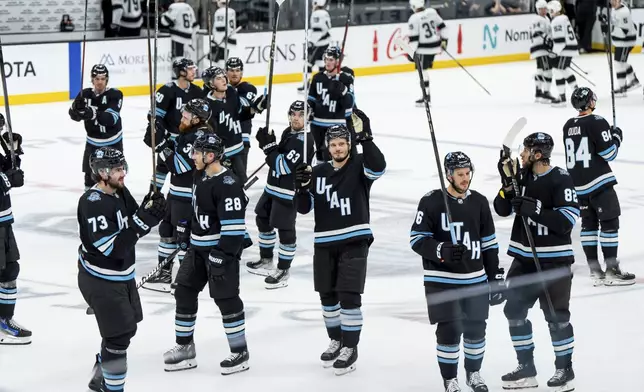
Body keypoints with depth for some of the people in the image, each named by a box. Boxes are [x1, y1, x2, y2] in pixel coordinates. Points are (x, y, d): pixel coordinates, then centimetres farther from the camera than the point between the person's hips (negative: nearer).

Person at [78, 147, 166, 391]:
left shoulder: (121, 192, 2)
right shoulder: (93, 204, -25)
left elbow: (133, 228, 8)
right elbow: (111, 248, -30)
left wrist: (150, 212, -12)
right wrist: (141, 221, -33)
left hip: (122, 275, 10)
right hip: (100, 281, -10)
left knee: (126, 328, 20)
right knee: (119, 334, -8)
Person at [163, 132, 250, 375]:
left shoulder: (227, 184, -21)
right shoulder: (201, 176, 8)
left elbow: (234, 224, -24)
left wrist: (222, 255, -25)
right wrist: (188, 234, 25)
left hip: (221, 248, -10)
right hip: (198, 246, 10)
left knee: (226, 299, -5)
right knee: (184, 292, 11)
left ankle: (240, 353, 6)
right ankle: (185, 348, 21)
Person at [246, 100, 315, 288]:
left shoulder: (304, 141, -22)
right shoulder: (288, 132, 8)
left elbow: (284, 167, -26)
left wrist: (269, 146, -23)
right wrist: (268, 143, 4)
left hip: (288, 193, -10)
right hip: (273, 187, 10)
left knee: (285, 230, -5)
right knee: (263, 220, 20)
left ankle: (283, 271, 6)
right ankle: (266, 261, 35)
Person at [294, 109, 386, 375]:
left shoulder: (359, 165, -4)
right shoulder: (319, 172, 7)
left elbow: (378, 168, -28)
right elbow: (304, 208, 7)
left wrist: (365, 137, -37)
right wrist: (302, 187, -12)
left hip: (354, 241, -5)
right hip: (324, 243, 5)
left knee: (349, 295, -9)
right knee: (328, 296, 12)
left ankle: (350, 348, 2)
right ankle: (336, 341, 30)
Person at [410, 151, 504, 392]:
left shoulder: (479, 202, 5)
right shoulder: (431, 202, -9)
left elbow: (489, 243, 11)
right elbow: (416, 239, -9)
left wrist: (496, 278, 9)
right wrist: (442, 251, -25)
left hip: (475, 279, 4)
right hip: (442, 281, -4)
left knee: (476, 328, 10)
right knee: (449, 331, -6)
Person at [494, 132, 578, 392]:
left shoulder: (561, 180, -14)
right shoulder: (522, 176, 5)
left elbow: (567, 220, -21)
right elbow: (503, 210, 4)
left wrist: (534, 210, -26)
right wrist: (508, 183, -11)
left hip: (554, 260, -7)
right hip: (524, 258, 7)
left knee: (556, 316, -3)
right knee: (515, 310, 10)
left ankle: (565, 370, 13)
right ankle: (526, 369, 21)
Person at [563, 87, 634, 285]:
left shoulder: (568, 126, 9)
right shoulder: (597, 123, -13)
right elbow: (608, 153, -15)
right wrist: (616, 137, 4)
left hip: (578, 185, 7)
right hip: (599, 182, -7)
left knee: (589, 224, 11)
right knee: (610, 223, -2)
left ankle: (595, 271, 11)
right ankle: (611, 271, -4)